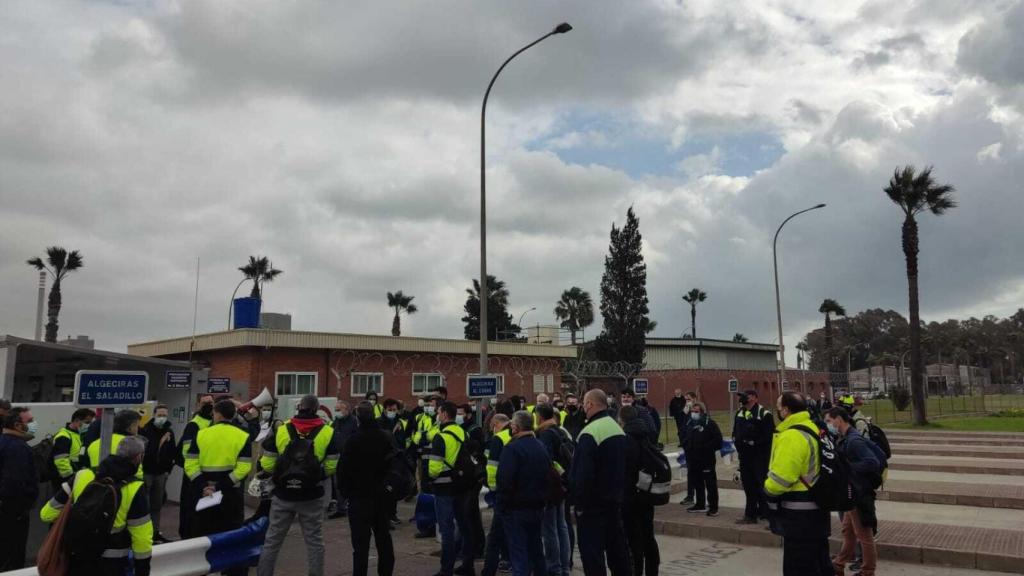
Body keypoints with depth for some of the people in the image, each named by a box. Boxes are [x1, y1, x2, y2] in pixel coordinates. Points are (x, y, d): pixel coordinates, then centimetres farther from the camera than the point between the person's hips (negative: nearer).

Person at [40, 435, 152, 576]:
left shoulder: (83, 476, -7)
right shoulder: (134, 490, -17)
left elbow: (47, 513, 2)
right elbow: (142, 536, -13)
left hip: (77, 559, 3)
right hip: (112, 563, -3)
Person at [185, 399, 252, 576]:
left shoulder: (200, 434, 0)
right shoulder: (243, 437, -4)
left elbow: (190, 465, -7)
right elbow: (243, 468, -13)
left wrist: (202, 486, -10)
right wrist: (221, 486, -12)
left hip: (203, 493, 1)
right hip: (231, 494, -1)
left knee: (201, 535, 15)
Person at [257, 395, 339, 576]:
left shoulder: (280, 430, -4)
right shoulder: (328, 433, -6)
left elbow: (267, 465, -3)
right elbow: (331, 467, -4)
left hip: (283, 495, 1)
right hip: (312, 496, -1)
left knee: (272, 541, 13)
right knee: (314, 541, 10)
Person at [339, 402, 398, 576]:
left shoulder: (355, 439, -16)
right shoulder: (388, 437, 2)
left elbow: (344, 468, -14)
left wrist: (345, 490, -1)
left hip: (360, 496, -6)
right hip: (384, 495, 6)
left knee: (361, 542, -3)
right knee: (383, 537, 17)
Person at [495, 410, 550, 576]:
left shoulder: (513, 448, -17)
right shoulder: (541, 447, 7)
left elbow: (505, 481, -22)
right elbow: (548, 477, 15)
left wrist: (501, 506, -12)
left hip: (516, 509, -7)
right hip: (537, 508, 7)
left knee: (518, 553, -1)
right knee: (536, 550, 19)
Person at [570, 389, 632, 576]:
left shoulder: (589, 433, -20)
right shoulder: (618, 429, 8)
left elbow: (582, 474, -22)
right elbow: (625, 467, 15)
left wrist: (578, 502, -13)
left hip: (593, 504, -8)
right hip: (615, 500, 8)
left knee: (592, 553, -1)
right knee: (617, 549, 17)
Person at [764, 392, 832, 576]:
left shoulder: (791, 436, -23)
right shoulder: (811, 429, 8)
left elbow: (780, 479, -26)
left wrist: (768, 487, -6)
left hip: (799, 513, -10)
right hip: (815, 507, 10)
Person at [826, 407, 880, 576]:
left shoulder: (854, 440, -22)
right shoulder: (845, 439, 7)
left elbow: (872, 462, -31)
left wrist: (846, 467, -26)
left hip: (860, 494, -10)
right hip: (850, 493, 10)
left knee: (864, 535, 7)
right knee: (848, 532, 20)